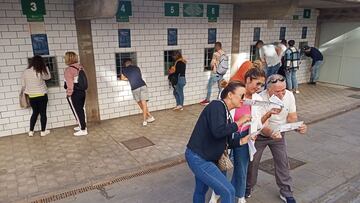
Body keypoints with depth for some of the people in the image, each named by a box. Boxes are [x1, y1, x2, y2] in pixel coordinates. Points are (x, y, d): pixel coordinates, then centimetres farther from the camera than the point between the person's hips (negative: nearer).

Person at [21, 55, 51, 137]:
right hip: (41, 96, -4)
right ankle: (43, 131, 12)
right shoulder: (40, 72, -14)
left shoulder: (25, 72, -1)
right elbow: (48, 77, 5)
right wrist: (45, 67, 15)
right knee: (43, 113, 6)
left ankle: (31, 131, 19)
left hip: (31, 96, 4)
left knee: (35, 113, 18)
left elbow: (23, 85, 5)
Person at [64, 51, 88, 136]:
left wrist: (69, 94, -9)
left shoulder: (68, 70, -17)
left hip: (74, 94, -7)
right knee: (80, 110, 19)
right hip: (82, 92, 8)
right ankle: (82, 126, 32)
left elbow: (70, 84, -17)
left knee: (77, 111, 2)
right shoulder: (80, 67, 4)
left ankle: (83, 130, 7)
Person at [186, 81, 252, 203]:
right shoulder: (216, 105, -16)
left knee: (201, 191, 26)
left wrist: (243, 140, -1)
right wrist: (239, 122, -18)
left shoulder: (227, 115, 11)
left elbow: (226, 142, 14)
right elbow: (218, 132, -30)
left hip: (202, 158, 10)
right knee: (228, 191, -9)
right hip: (198, 158, -10)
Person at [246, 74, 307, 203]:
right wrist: (270, 133, -55)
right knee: (253, 162, 9)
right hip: (260, 135, -3)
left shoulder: (289, 95, -18)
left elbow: (292, 118, -11)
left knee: (283, 163, 5)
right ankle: (248, 186, 34)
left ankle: (286, 192, 24)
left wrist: (299, 127, -33)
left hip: (278, 135, 3)